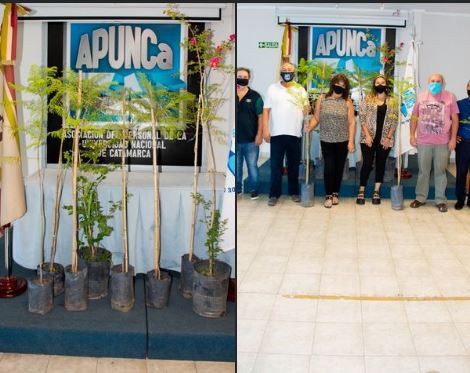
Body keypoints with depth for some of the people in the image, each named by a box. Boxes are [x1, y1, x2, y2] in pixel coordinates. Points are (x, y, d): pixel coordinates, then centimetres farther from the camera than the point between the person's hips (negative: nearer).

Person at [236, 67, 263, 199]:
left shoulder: (255, 96, -2)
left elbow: (260, 117, -2)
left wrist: (259, 135, -8)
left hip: (251, 140, -2)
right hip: (235, 139, 2)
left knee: (252, 166, 5)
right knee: (236, 167, 12)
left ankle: (254, 190, 16)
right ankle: (237, 189, 25)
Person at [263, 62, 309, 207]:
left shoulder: (300, 89, 8)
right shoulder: (272, 88, 4)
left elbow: (306, 109, 8)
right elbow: (266, 110, 1)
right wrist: (265, 129, -7)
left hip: (295, 133, 2)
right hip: (277, 133, -2)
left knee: (294, 165, 10)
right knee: (276, 165, 0)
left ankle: (294, 192, 21)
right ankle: (274, 194, 5)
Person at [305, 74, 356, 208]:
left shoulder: (347, 102, 0)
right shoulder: (322, 99, 2)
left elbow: (351, 122, -2)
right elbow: (316, 118, 3)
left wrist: (351, 141, -8)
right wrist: (310, 126, -19)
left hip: (342, 141, 1)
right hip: (326, 140, -1)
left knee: (339, 167, 7)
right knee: (329, 167, -8)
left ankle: (335, 193, 23)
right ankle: (328, 195, 5)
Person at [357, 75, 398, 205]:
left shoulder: (392, 102, 6)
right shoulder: (368, 99, 1)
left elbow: (394, 121, 4)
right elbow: (362, 117, -3)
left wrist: (389, 138, -5)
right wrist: (367, 135, -11)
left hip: (384, 139, 2)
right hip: (369, 138, -2)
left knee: (381, 164, 6)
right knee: (367, 164, -5)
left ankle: (376, 192, 13)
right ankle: (361, 192, 5)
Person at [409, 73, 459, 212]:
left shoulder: (450, 97, 0)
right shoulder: (421, 97, 5)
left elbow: (455, 119, 0)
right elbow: (414, 117, 10)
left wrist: (453, 138, -5)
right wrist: (412, 135, 4)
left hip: (443, 142, -1)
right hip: (423, 141, 1)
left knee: (440, 171, 6)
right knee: (423, 171, 10)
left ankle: (441, 200, 13)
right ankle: (420, 198, 19)